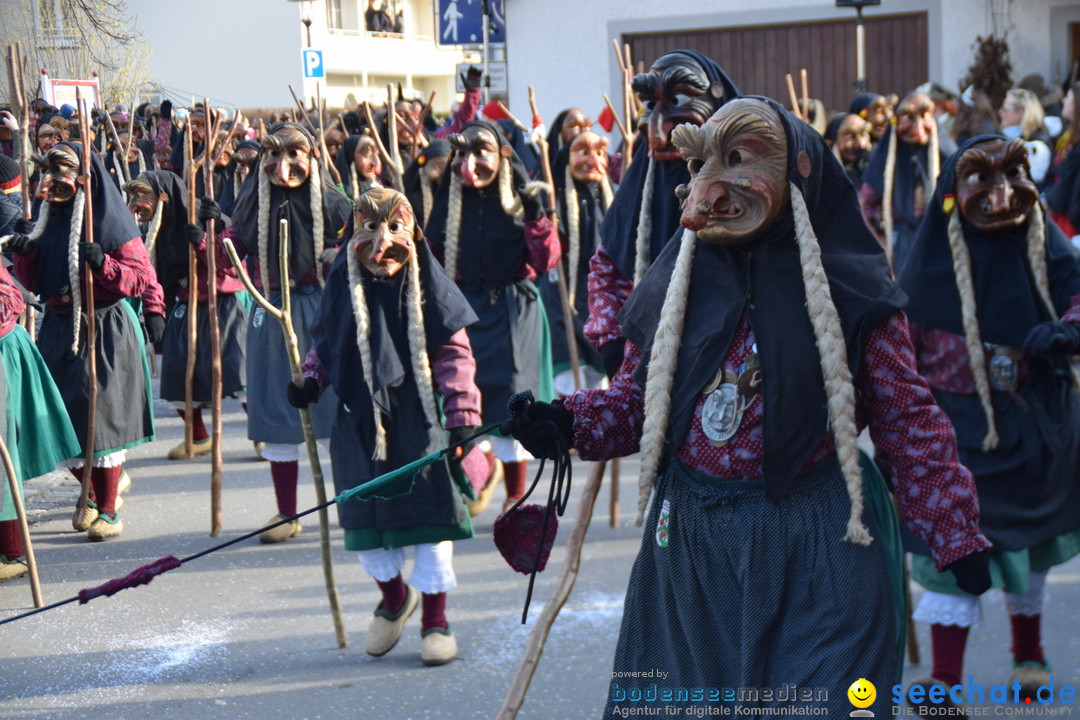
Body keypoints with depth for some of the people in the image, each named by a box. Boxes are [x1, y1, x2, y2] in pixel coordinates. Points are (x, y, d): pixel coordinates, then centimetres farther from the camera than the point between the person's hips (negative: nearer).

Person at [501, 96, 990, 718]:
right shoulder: (677, 282, 4)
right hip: (692, 543, 4)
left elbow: (908, 416, -3)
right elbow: (637, 398, 12)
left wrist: (954, 530, -6)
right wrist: (570, 422, -8)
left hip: (819, 549, -4)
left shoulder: (849, 285, -5)